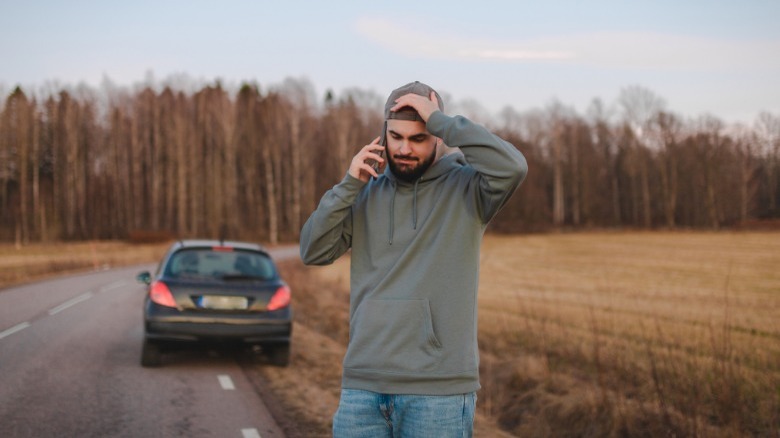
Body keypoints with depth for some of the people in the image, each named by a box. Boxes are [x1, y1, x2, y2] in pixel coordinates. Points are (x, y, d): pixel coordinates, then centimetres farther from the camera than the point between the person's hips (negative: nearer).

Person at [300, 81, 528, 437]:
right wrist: (348, 184, -6)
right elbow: (313, 251, 4)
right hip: (363, 385, 4)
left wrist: (440, 121, -16)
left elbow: (512, 167, -21)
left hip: (439, 390, -4)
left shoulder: (465, 187, -1)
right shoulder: (366, 193, 11)